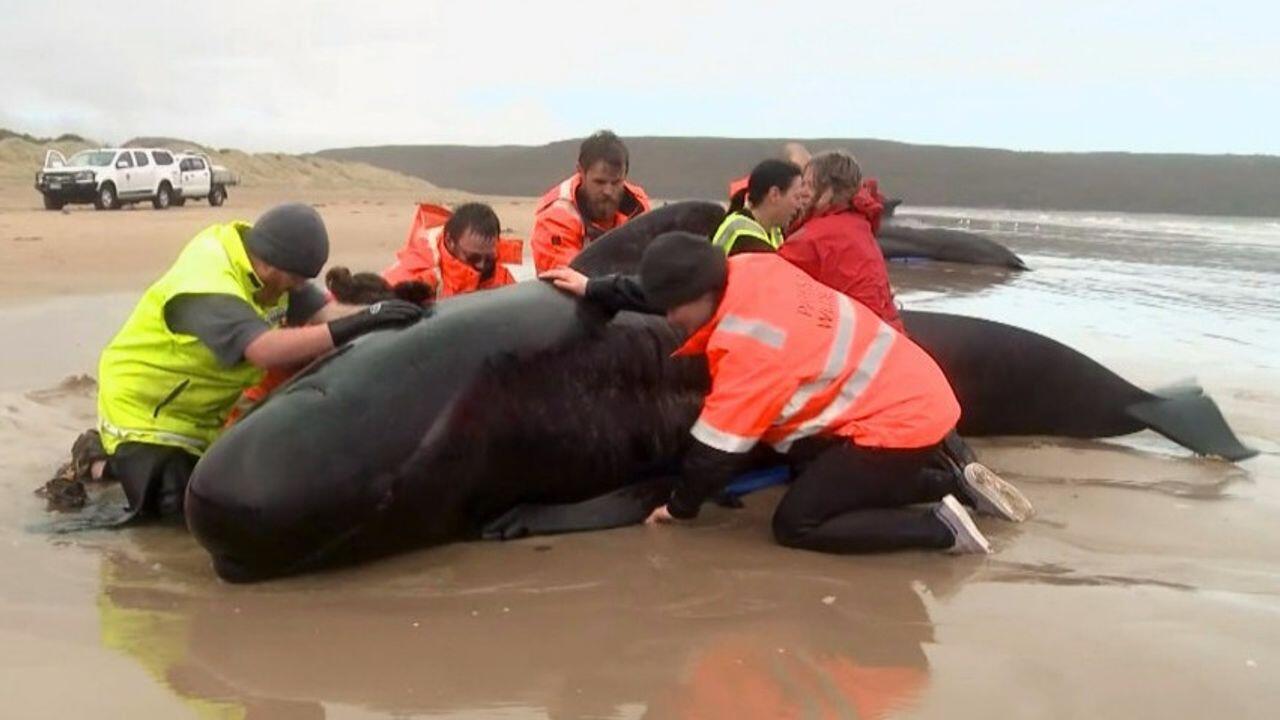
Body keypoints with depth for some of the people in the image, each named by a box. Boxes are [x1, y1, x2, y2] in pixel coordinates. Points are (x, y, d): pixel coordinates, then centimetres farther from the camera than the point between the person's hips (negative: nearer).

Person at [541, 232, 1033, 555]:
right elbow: (667, 290, 15)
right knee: (813, 472, 25)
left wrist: (681, 506, 0)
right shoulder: (745, 270, -4)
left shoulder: (749, 344, -25)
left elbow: (719, 445, -16)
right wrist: (595, 289, 20)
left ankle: (942, 527, -6)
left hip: (899, 421, -9)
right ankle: (958, 486, 20)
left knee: (795, 524, -7)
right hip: (915, 396, 9)